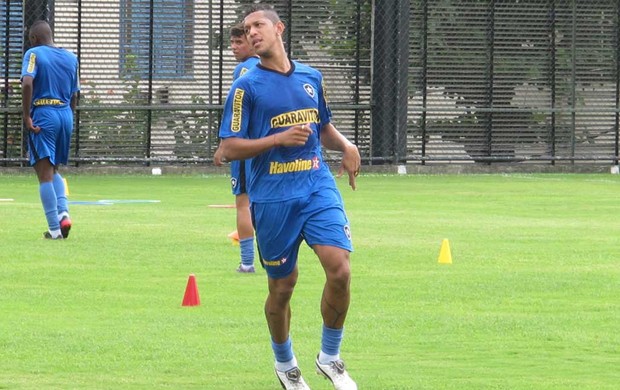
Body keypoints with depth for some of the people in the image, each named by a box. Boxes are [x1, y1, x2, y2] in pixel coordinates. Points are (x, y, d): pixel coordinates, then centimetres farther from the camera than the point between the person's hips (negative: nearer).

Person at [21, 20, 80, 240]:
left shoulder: (34, 54, -4)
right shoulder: (71, 58, 13)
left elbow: (27, 83, -20)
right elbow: (74, 95, 14)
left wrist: (26, 117, -16)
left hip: (43, 115, -6)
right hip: (65, 115, 6)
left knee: (45, 174, -3)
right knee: (53, 170, 21)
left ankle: (55, 229, -8)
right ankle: (63, 212, -3)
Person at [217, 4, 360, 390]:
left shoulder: (311, 78, 11)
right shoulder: (247, 87, -2)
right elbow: (229, 149, -6)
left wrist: (346, 145, 4)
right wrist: (280, 139, -17)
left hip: (318, 187, 3)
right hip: (273, 197, -3)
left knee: (340, 269, -16)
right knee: (282, 287, 7)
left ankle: (330, 357, 4)